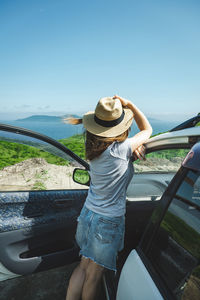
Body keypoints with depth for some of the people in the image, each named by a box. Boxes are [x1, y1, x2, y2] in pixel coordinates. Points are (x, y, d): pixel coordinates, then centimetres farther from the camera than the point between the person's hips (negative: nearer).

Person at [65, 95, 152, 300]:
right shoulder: (119, 150, -25)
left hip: (88, 214, 6)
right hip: (108, 221, -6)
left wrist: (133, 146, -7)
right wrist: (129, 105, -9)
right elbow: (147, 130, -7)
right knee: (93, 276, 18)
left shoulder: (94, 146, -4)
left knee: (83, 267, 25)